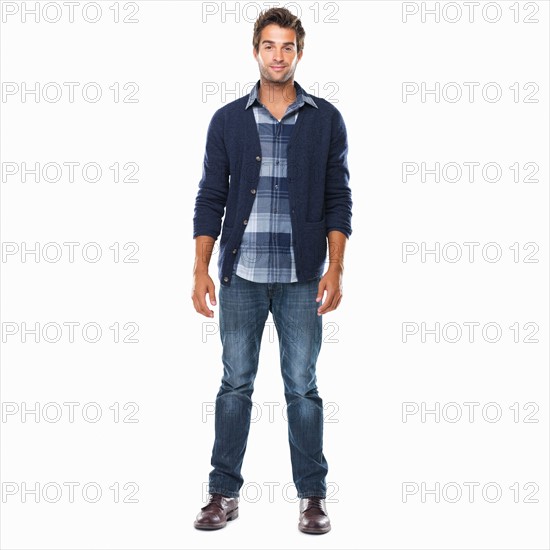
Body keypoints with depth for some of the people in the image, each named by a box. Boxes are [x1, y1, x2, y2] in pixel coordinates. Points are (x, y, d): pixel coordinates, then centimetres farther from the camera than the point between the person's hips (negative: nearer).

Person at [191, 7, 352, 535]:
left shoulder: (325, 120, 3)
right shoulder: (228, 120, 5)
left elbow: (338, 199, 2)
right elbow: (210, 199, 4)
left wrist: (334, 270, -7)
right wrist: (201, 270, -4)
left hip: (301, 278, -1)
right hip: (241, 274, 1)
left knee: (302, 387, 4)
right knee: (235, 384, 7)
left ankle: (312, 495, 16)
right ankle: (224, 493, 17)